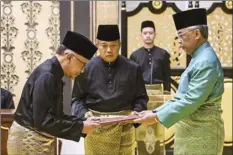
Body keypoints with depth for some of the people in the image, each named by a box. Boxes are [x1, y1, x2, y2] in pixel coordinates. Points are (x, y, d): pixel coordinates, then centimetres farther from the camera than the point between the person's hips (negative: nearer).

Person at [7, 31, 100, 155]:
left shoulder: (54, 74, 9)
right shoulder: (46, 76, -21)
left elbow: (55, 115, 13)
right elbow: (44, 121, -26)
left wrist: (81, 122, 0)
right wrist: (80, 127, -19)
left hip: (38, 138, 10)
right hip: (28, 140, -10)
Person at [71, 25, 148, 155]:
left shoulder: (133, 68, 2)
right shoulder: (87, 68, -2)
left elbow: (141, 97, 9)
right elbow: (77, 98, 4)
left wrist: (136, 111, -10)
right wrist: (84, 113, -14)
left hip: (124, 126, 1)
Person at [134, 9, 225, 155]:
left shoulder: (206, 62, -19)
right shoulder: (199, 59, 14)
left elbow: (191, 101, -24)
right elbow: (182, 97, 16)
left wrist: (157, 117, -19)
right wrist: (156, 111, 7)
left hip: (201, 133, -9)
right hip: (190, 131, 9)